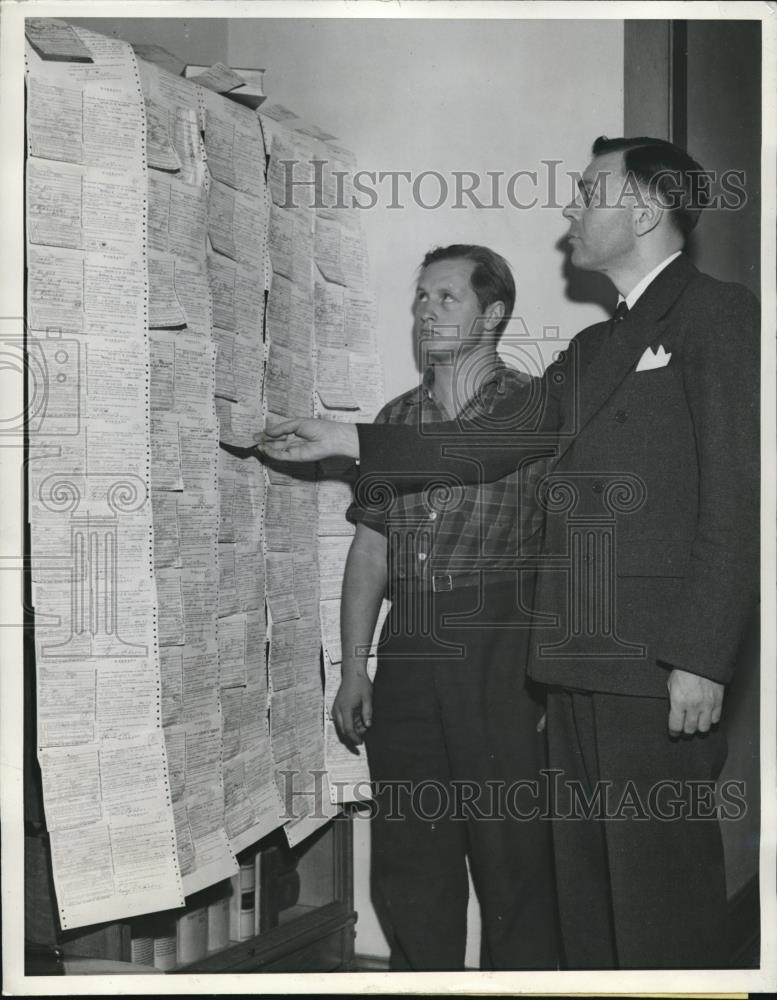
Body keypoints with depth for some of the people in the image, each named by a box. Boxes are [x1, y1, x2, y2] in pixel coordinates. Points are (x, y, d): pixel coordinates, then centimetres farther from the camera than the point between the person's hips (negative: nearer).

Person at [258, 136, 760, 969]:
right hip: (579, 663, 8)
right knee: (585, 893, 12)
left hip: (658, 665, -8)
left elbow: (735, 499, -11)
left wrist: (703, 658, -17)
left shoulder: (717, 315, -3)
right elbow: (494, 446, 20)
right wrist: (348, 442, 16)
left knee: (661, 898, -5)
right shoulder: (591, 351, 22)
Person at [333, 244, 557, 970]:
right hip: (407, 652, 5)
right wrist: (352, 665, 8)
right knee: (408, 863, 10)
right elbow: (370, 548, 15)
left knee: (512, 856, 1)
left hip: (502, 654, -4)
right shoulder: (396, 419, 14)